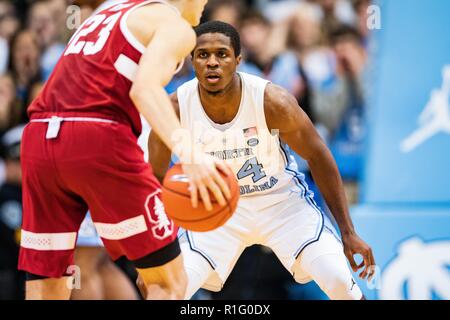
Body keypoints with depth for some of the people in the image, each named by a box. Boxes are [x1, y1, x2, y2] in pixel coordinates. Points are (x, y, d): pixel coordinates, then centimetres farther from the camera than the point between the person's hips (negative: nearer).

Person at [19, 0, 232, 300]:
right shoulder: (175, 25, 5)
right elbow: (145, 88, -15)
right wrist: (188, 151, -30)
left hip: (38, 139, 7)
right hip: (98, 140, -7)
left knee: (47, 288, 10)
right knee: (168, 283, 3)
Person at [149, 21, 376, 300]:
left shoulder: (273, 101, -25)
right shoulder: (174, 109, -22)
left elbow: (318, 157, -11)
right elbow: (156, 177, -7)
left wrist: (348, 232, -9)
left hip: (281, 200, -1)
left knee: (340, 279, -18)